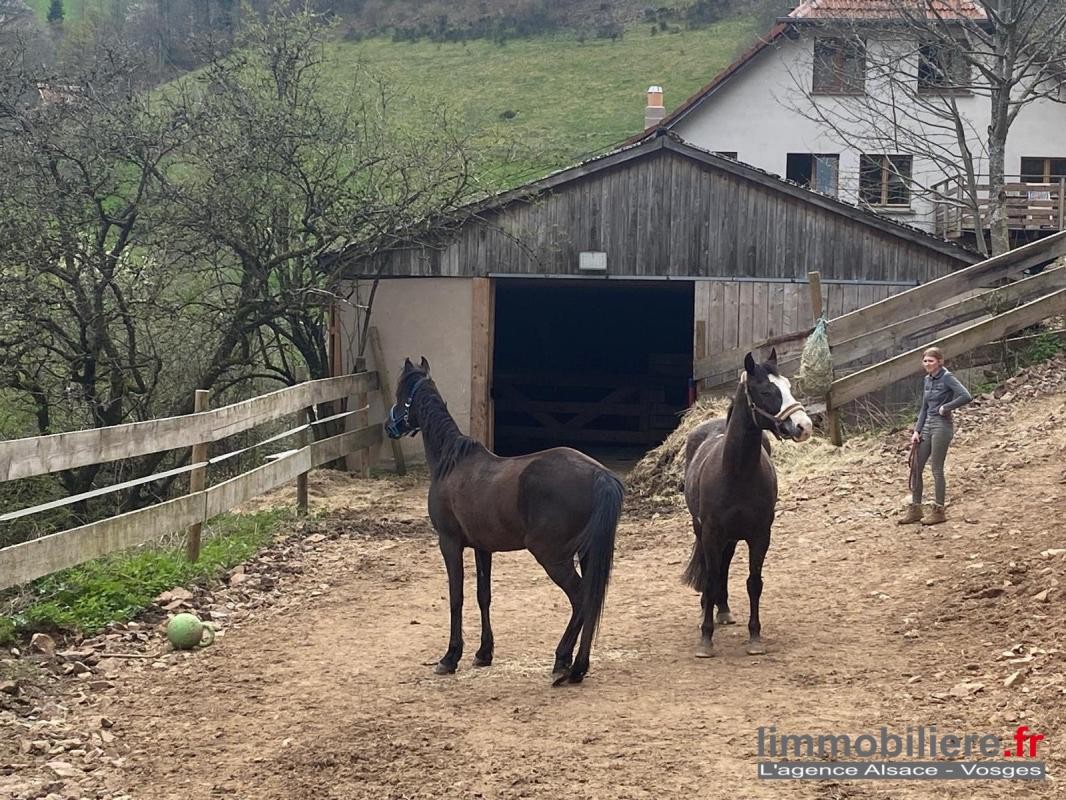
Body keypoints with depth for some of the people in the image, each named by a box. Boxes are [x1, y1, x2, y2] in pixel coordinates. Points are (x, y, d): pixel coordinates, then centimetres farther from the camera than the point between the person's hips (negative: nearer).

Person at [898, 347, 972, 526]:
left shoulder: (947, 378, -12)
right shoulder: (927, 380, 11)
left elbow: (966, 396, -25)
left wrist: (946, 407, -16)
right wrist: (917, 431, 9)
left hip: (942, 426, -8)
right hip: (927, 426, 8)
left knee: (937, 469, -2)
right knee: (916, 468, 8)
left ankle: (938, 511, 7)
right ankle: (915, 509, 16)